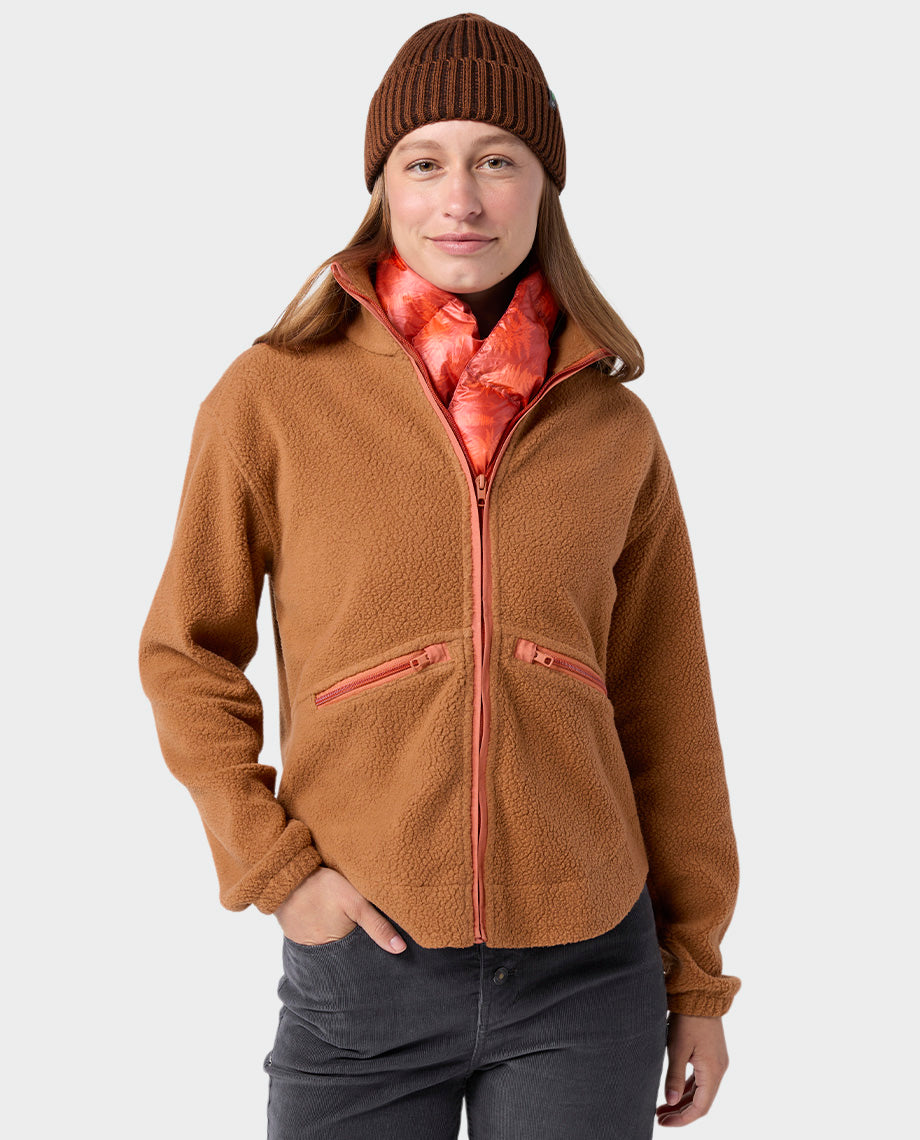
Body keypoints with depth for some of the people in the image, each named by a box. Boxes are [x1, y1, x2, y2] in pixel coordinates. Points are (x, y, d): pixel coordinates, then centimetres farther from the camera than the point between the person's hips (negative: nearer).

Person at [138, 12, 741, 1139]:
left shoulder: (613, 426, 2)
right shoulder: (273, 395, -3)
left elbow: (665, 713, 7)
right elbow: (186, 653, 5)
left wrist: (698, 976, 10)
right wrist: (274, 866, -7)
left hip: (588, 973, 2)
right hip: (360, 971, -1)